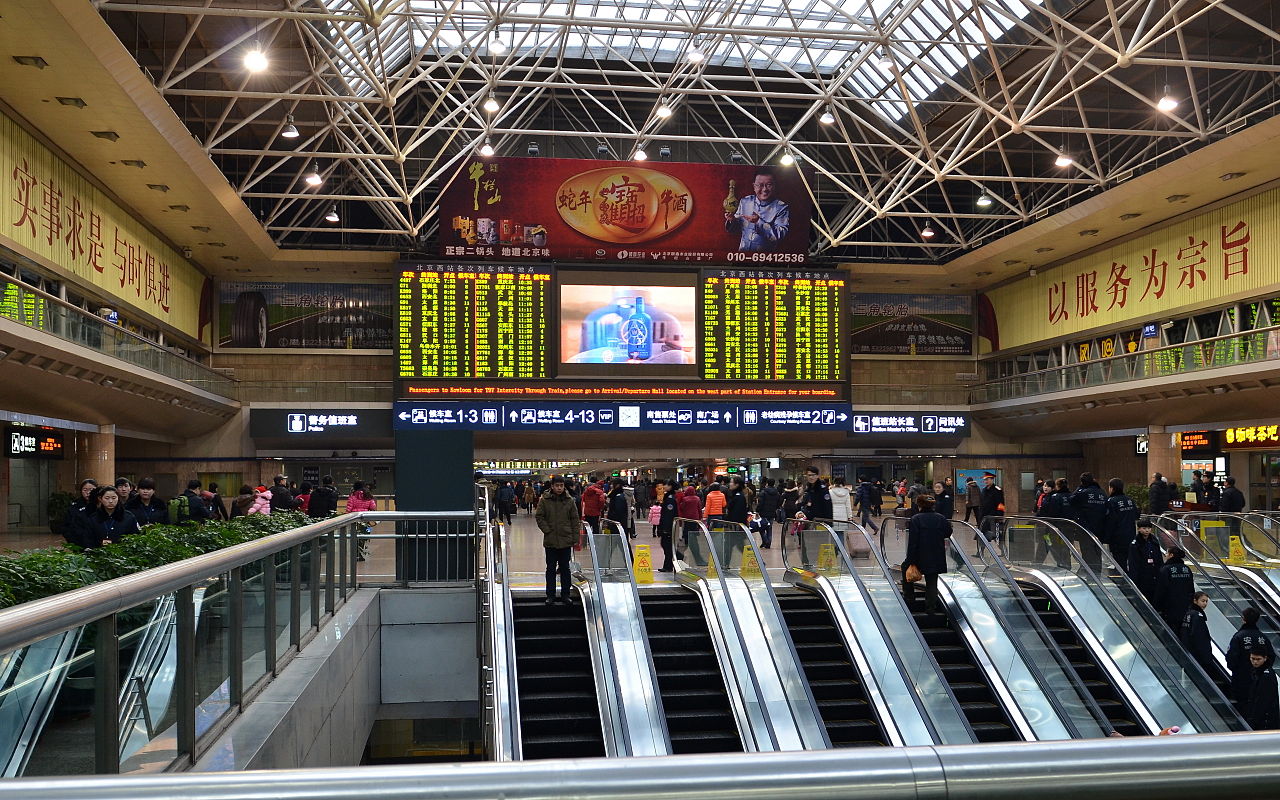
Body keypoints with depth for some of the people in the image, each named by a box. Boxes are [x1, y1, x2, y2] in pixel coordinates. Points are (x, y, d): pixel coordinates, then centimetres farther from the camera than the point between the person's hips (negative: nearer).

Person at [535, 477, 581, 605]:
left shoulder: (569, 501, 1)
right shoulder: (544, 500, -3)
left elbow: (575, 520, 4)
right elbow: (539, 517, 0)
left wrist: (575, 538, -1)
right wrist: (547, 530, -9)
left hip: (566, 540, 1)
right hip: (550, 540, -1)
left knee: (565, 568, 9)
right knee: (551, 569, 8)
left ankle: (566, 594, 18)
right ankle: (550, 595, 16)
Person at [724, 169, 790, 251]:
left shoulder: (782, 208, -5)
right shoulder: (744, 202, 6)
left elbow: (781, 235, -17)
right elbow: (735, 229, 13)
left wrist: (759, 222, -24)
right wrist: (732, 220, -8)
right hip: (742, 253, 2)